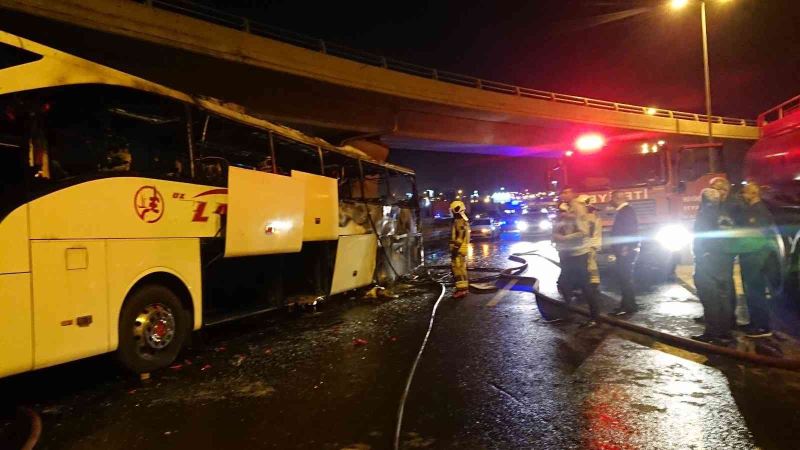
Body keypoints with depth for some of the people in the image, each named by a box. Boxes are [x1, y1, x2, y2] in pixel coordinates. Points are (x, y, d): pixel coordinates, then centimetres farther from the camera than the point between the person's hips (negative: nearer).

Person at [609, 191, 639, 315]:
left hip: (627, 251, -10)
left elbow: (632, 230, -20)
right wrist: (617, 249, 19)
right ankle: (626, 304, 18)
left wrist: (626, 248, -22)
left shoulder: (627, 210, -12)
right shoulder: (621, 211, 17)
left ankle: (630, 306, -2)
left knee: (625, 277, -7)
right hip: (622, 251, 10)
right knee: (622, 277, 12)